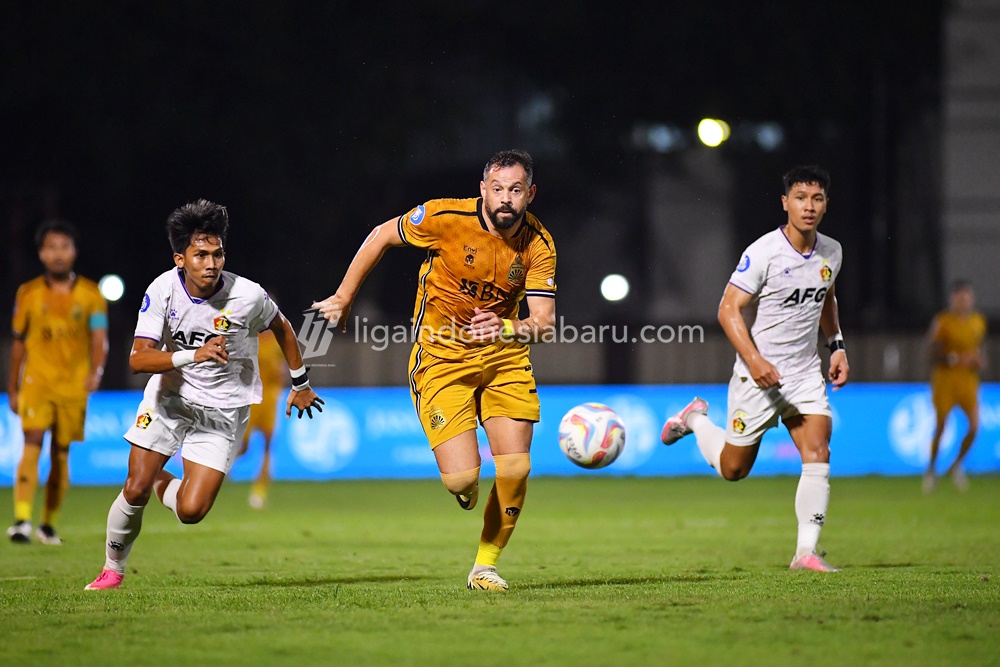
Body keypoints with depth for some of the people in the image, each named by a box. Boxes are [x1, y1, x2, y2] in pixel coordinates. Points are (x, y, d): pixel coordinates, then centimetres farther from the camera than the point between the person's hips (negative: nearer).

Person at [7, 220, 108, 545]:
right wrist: (12, 390, 14)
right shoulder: (28, 294, 4)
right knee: (32, 443, -18)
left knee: (61, 454, 6)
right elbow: (19, 343, 12)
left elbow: (99, 339, -6)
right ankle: (21, 521, -26)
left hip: (74, 386, 1)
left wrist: (96, 372, -25)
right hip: (36, 382, -1)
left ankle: (49, 525, 19)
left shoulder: (90, 295, 1)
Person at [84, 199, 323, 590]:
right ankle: (112, 569, 20)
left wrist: (300, 384, 14)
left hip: (224, 409, -1)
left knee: (191, 512, -12)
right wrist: (194, 355, -41)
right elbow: (138, 359, -24)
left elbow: (281, 327, 2)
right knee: (134, 491, -6)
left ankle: (161, 482, 25)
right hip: (169, 397, 1)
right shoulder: (163, 290, -18)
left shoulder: (247, 295, -21)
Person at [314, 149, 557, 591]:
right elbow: (381, 236, -2)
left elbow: (545, 323, -16)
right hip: (441, 355, -3)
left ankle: (485, 565, 12)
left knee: (515, 469, -10)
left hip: (503, 354, 3)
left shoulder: (539, 245, -11)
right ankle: (466, 495, 26)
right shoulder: (445, 218, -18)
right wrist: (343, 299, 5)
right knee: (461, 479, -15)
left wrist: (507, 329, -38)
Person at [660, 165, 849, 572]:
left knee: (818, 455, -14)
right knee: (733, 469, 8)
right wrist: (754, 360, -28)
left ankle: (806, 552, -11)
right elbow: (728, 310, -18)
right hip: (759, 374, -4)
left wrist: (837, 345, 13)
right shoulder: (763, 253, -18)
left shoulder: (831, 252, 3)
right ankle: (696, 420, 38)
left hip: (806, 374, 5)